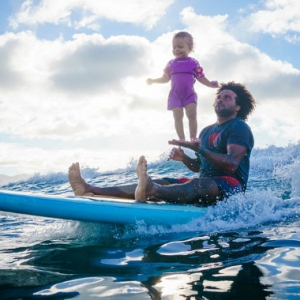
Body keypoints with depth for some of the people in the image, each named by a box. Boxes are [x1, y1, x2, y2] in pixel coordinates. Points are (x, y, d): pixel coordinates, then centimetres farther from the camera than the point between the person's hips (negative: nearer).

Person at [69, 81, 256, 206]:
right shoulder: (207, 131, 21)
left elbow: (231, 165, -20)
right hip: (205, 185, 7)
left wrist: (200, 149, -28)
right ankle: (90, 190, -23)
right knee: (162, 183, -10)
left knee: (197, 184, -38)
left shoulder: (239, 128, -4)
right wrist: (184, 158, 0)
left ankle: (150, 190, -69)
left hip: (231, 186, -6)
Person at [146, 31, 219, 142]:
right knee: (178, 117, -1)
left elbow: (201, 78, 3)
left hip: (190, 94, -2)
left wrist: (210, 84, -10)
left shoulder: (193, 63, 1)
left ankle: (193, 138, 0)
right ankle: (182, 139, 4)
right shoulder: (171, 64, 7)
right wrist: (153, 81, 7)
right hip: (175, 95, 2)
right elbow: (165, 78, 14)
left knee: (192, 115, -9)